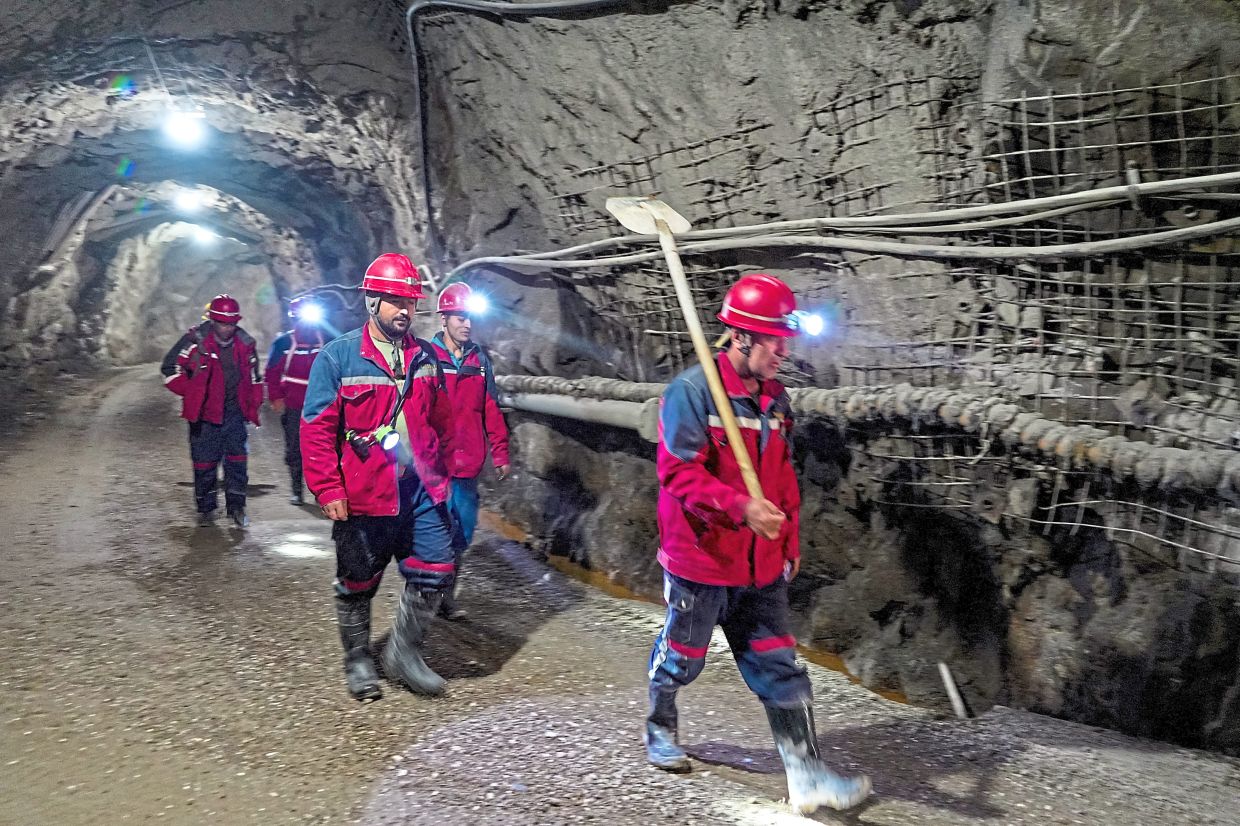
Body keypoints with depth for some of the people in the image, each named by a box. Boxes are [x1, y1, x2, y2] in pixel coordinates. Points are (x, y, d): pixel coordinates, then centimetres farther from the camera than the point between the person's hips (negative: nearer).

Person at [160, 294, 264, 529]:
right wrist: (191, 393, -9)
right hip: (204, 413, -2)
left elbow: (253, 377, 16)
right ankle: (206, 508, 19)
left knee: (237, 458, 0)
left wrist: (253, 406, 10)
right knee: (204, 462, 5)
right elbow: (169, 368, -4)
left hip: (235, 412, 3)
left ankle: (236, 505, 10)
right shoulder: (195, 340, -10)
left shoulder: (245, 343, 2)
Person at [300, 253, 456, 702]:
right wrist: (328, 490, -12)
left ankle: (403, 652, 21)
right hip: (364, 496, -4)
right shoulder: (337, 357, -7)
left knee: (436, 571, 2)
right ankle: (357, 660, 30)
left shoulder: (426, 357, 7)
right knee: (358, 582, 11)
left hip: (421, 491, 4)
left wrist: (440, 475, 17)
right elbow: (317, 428, -8)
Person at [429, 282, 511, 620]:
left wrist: (500, 454, 11)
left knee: (461, 535, 11)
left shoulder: (480, 360, 10)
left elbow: (491, 411, 12)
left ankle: (447, 598, 26)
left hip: (468, 466, 5)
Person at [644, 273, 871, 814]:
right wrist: (741, 507, -34)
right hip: (699, 558, -5)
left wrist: (790, 544, 16)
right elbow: (679, 472, -23)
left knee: (779, 668, 5)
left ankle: (805, 776, 9)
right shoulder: (691, 392, -16)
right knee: (681, 657, 14)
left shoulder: (776, 399, 7)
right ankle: (660, 729, 42)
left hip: (761, 567, 6)